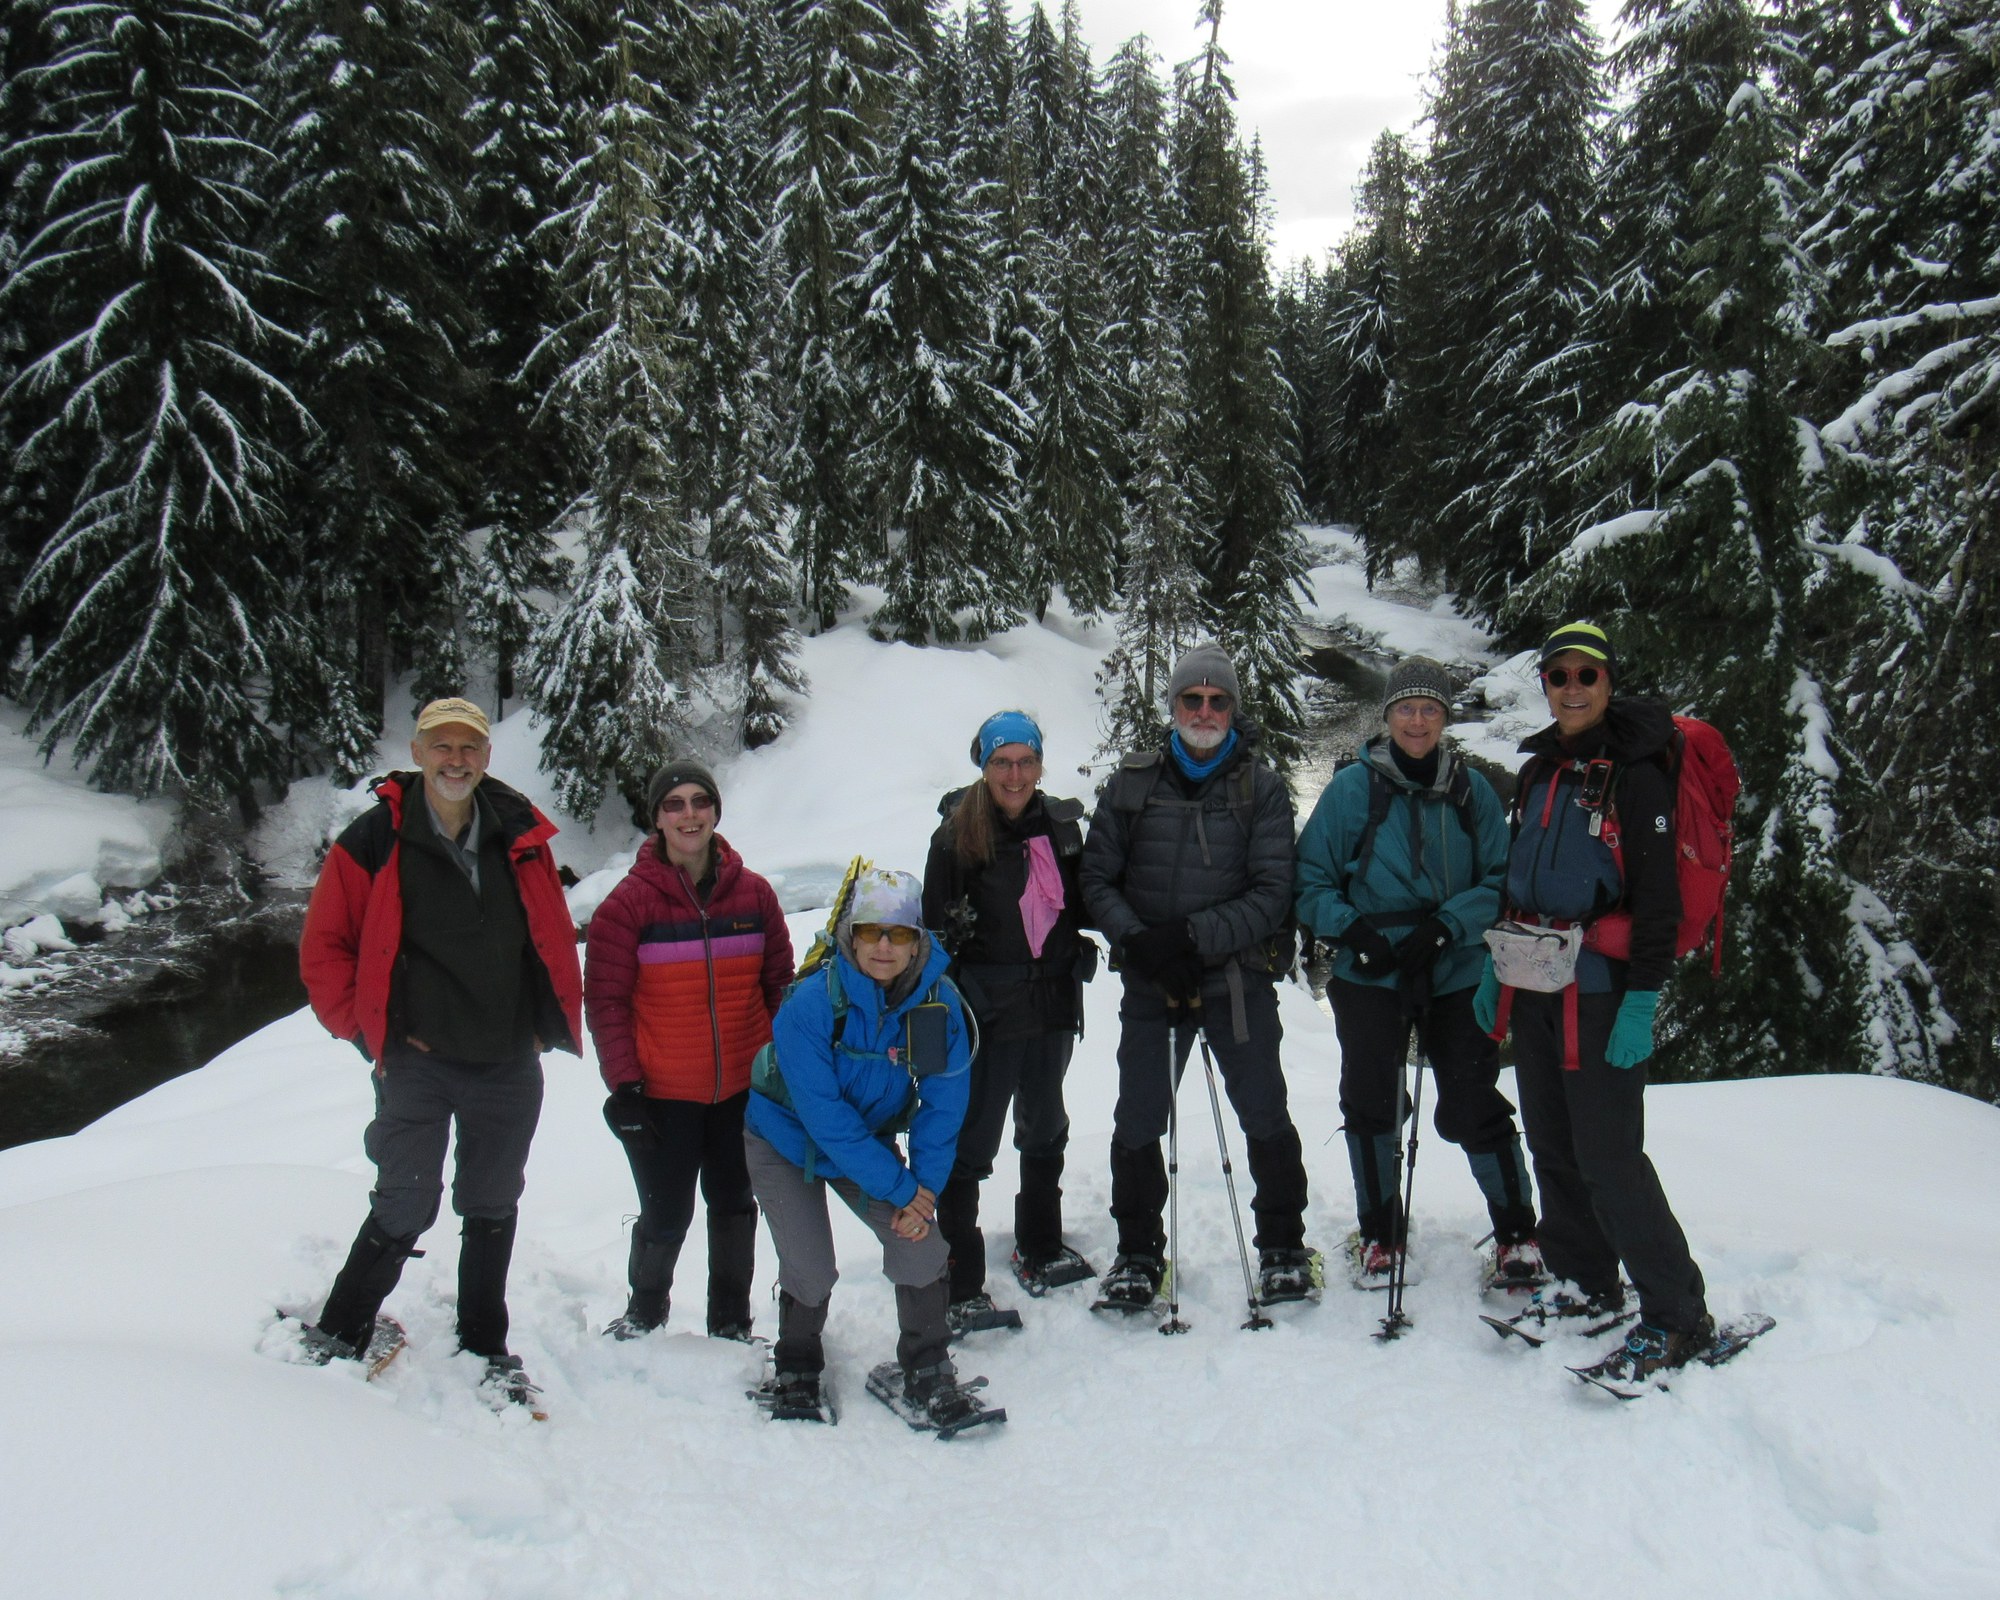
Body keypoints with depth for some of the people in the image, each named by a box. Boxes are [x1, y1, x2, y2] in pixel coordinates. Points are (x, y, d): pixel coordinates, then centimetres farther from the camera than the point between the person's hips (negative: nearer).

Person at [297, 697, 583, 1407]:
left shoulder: (521, 836, 4)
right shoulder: (375, 840, -6)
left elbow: (555, 937, 12)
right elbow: (323, 948, -1)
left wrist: (555, 1023, 5)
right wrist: (369, 1029, -6)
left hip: (509, 1064, 3)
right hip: (416, 1063, -3)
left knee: (492, 1210, 14)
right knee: (405, 1209, 0)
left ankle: (486, 1349, 29)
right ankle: (337, 1334, 23)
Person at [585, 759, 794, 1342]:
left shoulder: (753, 893, 1)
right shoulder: (630, 901, -7)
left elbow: (779, 984, 8)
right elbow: (605, 999, -5)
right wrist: (623, 1085, -10)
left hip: (743, 1089, 3)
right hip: (663, 1094, -3)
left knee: (734, 1206, 14)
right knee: (666, 1214, 5)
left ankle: (732, 1322, 34)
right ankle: (645, 1308, 34)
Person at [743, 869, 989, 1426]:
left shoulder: (939, 1002, -19)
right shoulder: (811, 1002, -30)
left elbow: (944, 1102, -10)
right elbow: (822, 1113, -29)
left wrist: (925, 1185, -19)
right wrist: (899, 1186, -26)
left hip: (868, 1141, 3)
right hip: (787, 1138, -3)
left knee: (920, 1245, -10)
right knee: (810, 1269, -9)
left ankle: (928, 1370, 12)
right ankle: (796, 1369, 22)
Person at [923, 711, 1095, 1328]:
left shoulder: (1061, 824, 4)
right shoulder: (958, 834, -9)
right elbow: (933, 922, -5)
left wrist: (1077, 947, 1)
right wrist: (955, 927, -22)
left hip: (1053, 1004, 6)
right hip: (988, 1010, -5)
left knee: (1045, 1127, 21)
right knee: (971, 1143, -3)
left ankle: (1040, 1248, 41)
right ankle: (959, 1284, 7)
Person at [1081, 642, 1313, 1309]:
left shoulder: (1262, 786, 1)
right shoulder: (1133, 782, 4)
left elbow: (1271, 893, -7)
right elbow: (1097, 877, 4)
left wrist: (1190, 937, -18)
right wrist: (1137, 941, -14)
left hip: (1239, 979, -1)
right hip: (1151, 981, 1)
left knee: (1265, 1116, 5)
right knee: (1137, 1122, 5)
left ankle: (1282, 1246, 26)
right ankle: (1138, 1249, 25)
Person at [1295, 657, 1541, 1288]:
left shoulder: (1471, 789, 3)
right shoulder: (1352, 787, -1)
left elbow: (1500, 881, 1)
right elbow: (1311, 880, 2)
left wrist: (1446, 927, -15)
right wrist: (1350, 929, -14)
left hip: (1457, 975, 0)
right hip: (1370, 977, 0)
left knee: (1473, 1107, 0)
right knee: (1370, 1106, 6)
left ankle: (1517, 1233, 19)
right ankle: (1378, 1234, 25)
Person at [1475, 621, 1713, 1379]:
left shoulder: (1637, 774, -8)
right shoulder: (1539, 771, 13)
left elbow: (1659, 898, -13)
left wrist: (1642, 1001, -18)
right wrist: (1494, 967, 17)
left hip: (1600, 989, -7)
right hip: (1533, 986, 7)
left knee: (1607, 1155, -9)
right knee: (1553, 1146, 12)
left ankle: (1677, 1315, 2)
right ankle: (1586, 1281, 27)